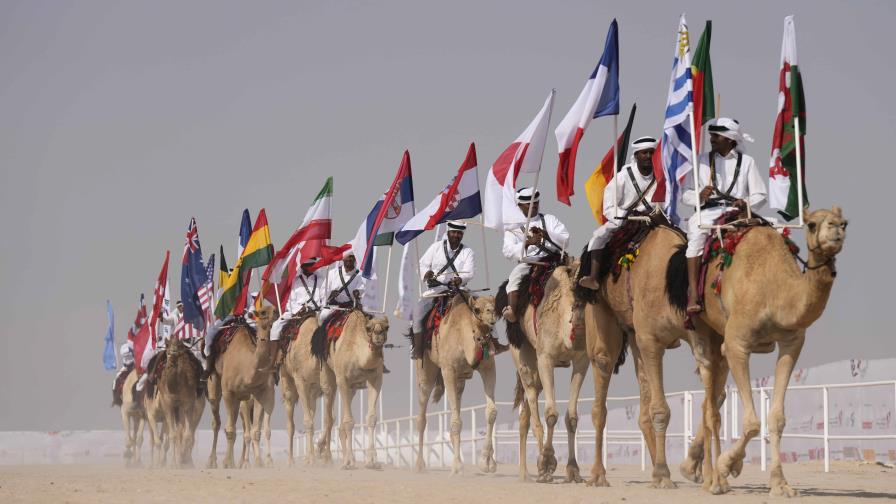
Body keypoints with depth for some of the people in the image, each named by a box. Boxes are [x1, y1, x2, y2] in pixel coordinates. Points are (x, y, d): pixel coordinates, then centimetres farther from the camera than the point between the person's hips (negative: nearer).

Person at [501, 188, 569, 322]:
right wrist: (527, 242, -23)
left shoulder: (549, 219, 18)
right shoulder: (513, 227, 12)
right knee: (515, 275, -31)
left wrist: (545, 234, -12)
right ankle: (511, 310, -44)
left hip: (552, 261, 2)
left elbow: (565, 240, 5)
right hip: (527, 264, -2)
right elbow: (508, 251, -5)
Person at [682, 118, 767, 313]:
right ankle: (693, 295, -36)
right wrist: (700, 196, -11)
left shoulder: (747, 162, 14)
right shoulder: (702, 161, 16)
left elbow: (760, 194, 11)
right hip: (707, 212, 0)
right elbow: (685, 194, 11)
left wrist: (746, 202, -11)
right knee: (697, 235, -33)